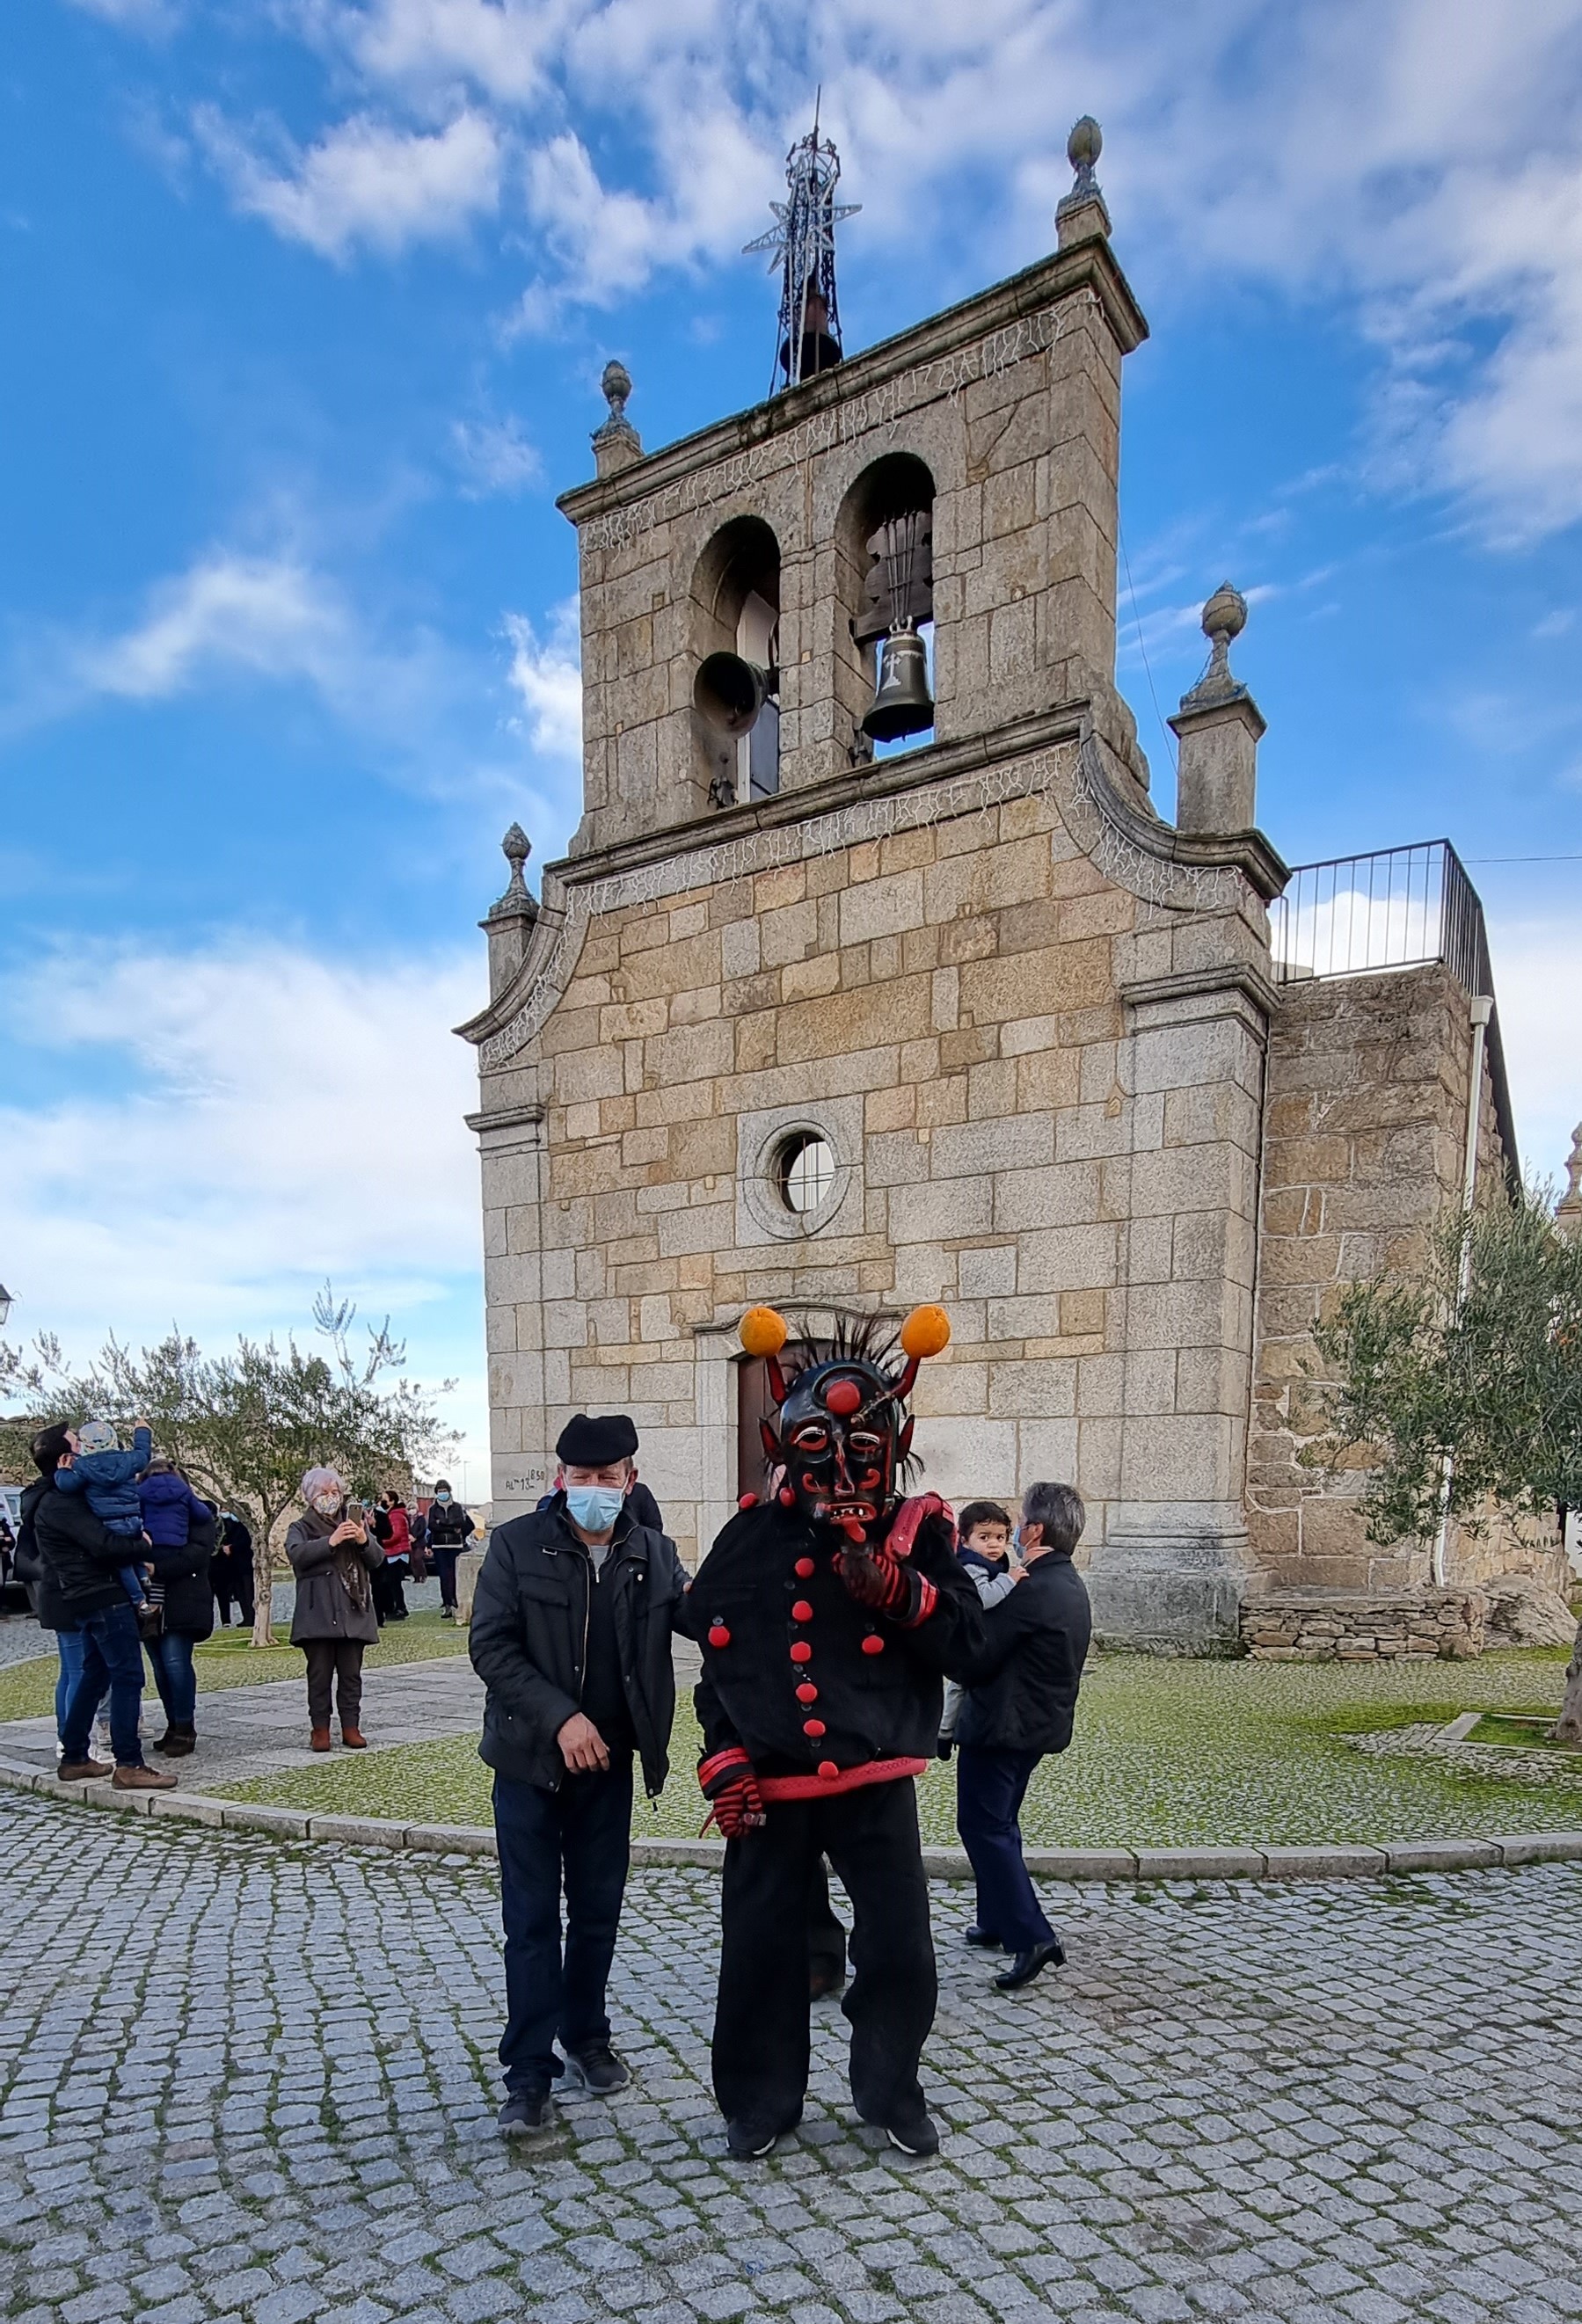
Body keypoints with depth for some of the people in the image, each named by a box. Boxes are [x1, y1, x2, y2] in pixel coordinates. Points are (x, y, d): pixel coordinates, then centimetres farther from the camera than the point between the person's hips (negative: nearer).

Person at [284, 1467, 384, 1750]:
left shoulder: (354, 1522, 15)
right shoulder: (302, 1528, 7)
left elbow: (378, 1559, 9)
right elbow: (296, 1554, -15)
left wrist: (364, 1541, -12)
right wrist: (331, 1541, -27)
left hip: (352, 1610, 2)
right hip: (318, 1613, -2)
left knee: (351, 1673, 5)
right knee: (319, 1674, 0)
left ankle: (351, 1726, 11)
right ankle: (320, 1728, 8)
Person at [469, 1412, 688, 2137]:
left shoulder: (654, 1554, -1)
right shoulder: (518, 1544, -9)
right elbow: (491, 1644, -12)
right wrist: (560, 1716, -20)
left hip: (608, 1763, 3)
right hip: (530, 1760, -3)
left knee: (598, 1912, 15)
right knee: (532, 1920, 4)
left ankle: (586, 2040, 35)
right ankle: (530, 2072, 16)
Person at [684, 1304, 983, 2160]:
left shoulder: (916, 1529, -4)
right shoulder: (754, 1535, 0)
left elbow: (965, 1639, -10)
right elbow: (715, 1651, 8)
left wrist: (897, 1591, -26)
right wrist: (723, 1757, 1)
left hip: (875, 1784, -1)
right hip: (769, 1787, 2)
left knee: (899, 1946, 6)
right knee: (759, 1947, 11)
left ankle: (893, 2093, 33)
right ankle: (761, 2100, 34)